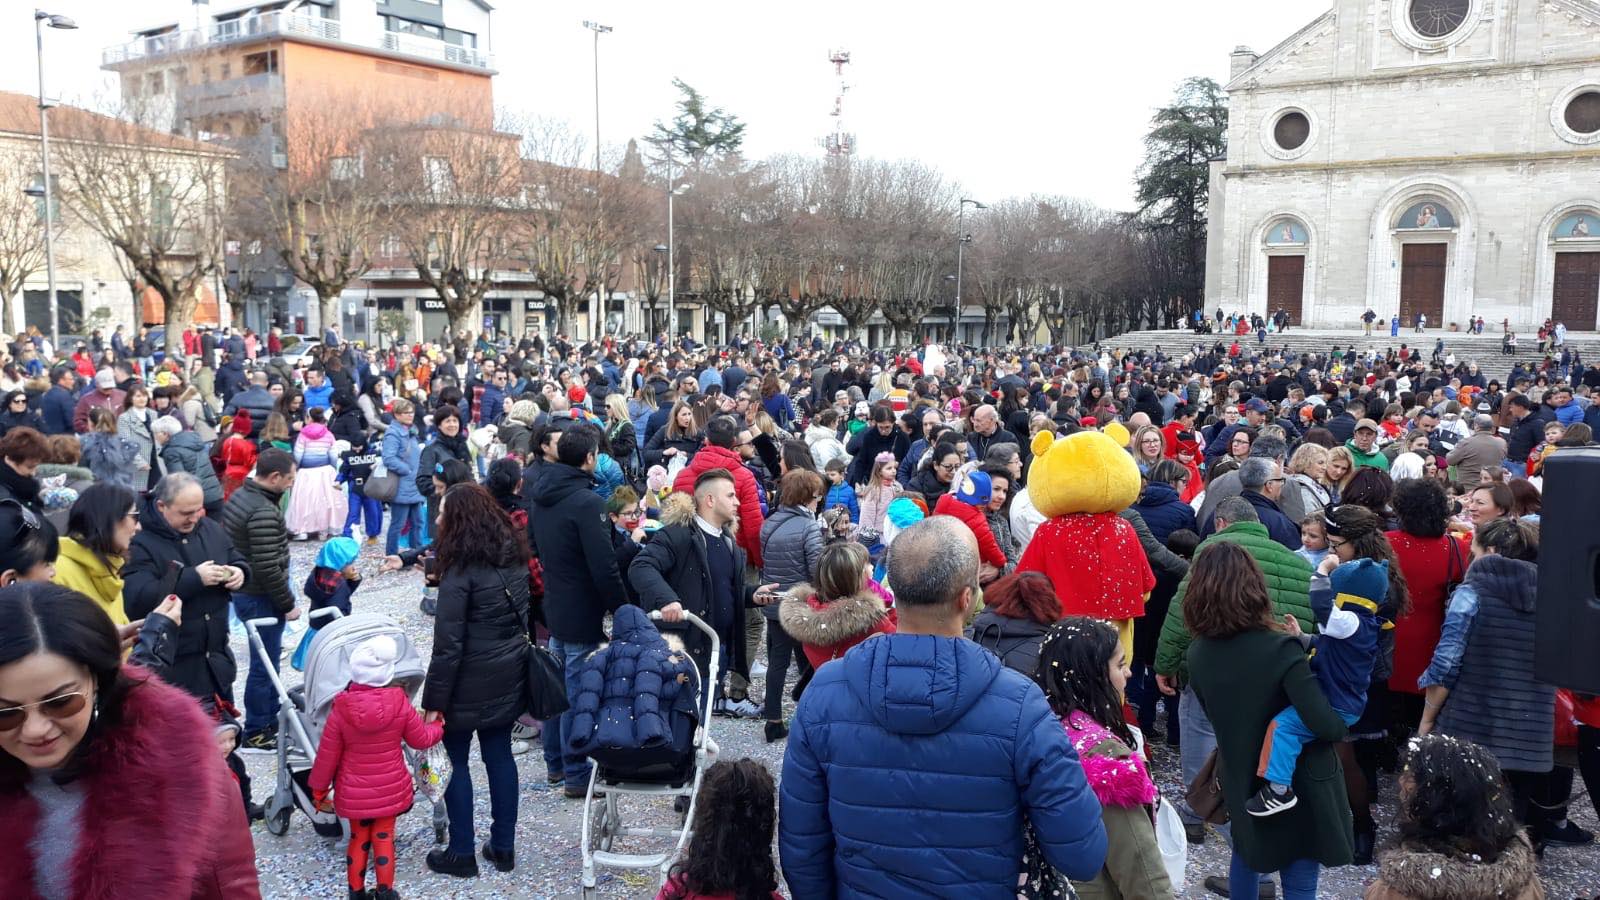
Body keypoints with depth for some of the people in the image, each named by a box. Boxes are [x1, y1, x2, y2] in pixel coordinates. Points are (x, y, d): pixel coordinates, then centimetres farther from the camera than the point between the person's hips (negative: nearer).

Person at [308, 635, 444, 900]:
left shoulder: (340, 711, -18)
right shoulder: (400, 704, -17)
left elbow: (327, 755, -8)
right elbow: (421, 739, -3)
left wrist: (318, 789, 7)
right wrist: (438, 727, 19)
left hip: (354, 794, 0)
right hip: (390, 790, 0)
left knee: (358, 839, 18)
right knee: (384, 839, 14)